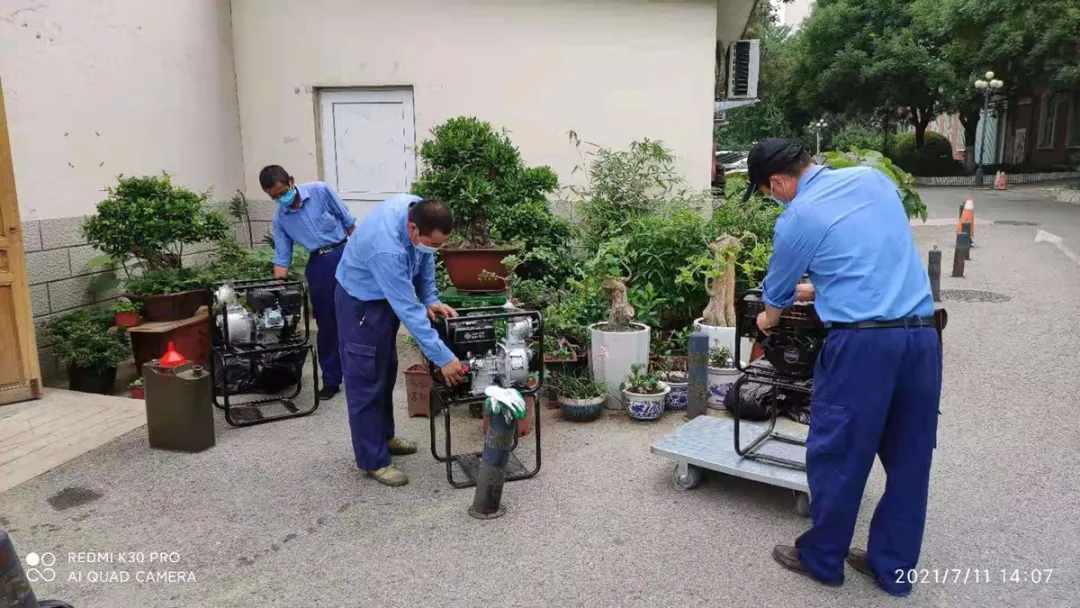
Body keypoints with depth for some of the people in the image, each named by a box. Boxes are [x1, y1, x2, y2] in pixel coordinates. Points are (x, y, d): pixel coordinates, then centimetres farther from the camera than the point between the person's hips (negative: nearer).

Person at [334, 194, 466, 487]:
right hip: (362, 301, -9)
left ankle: (384, 436, 34)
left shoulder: (418, 209, -17)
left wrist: (430, 299, -7)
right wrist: (443, 358, -33)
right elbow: (409, 311, -37)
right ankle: (372, 460, 8)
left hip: (388, 295, 9)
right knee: (367, 380, -3)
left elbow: (424, 259, 2)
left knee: (387, 371, 18)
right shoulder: (387, 249, -40)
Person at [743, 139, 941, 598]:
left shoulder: (796, 218, -3)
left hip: (862, 344, -6)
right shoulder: (874, 178, 13)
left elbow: (776, 292, 13)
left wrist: (768, 319, 35)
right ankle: (894, 567, 28)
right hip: (923, 337, 7)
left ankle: (822, 559, 24)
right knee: (909, 459, 14)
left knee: (836, 456, 9)